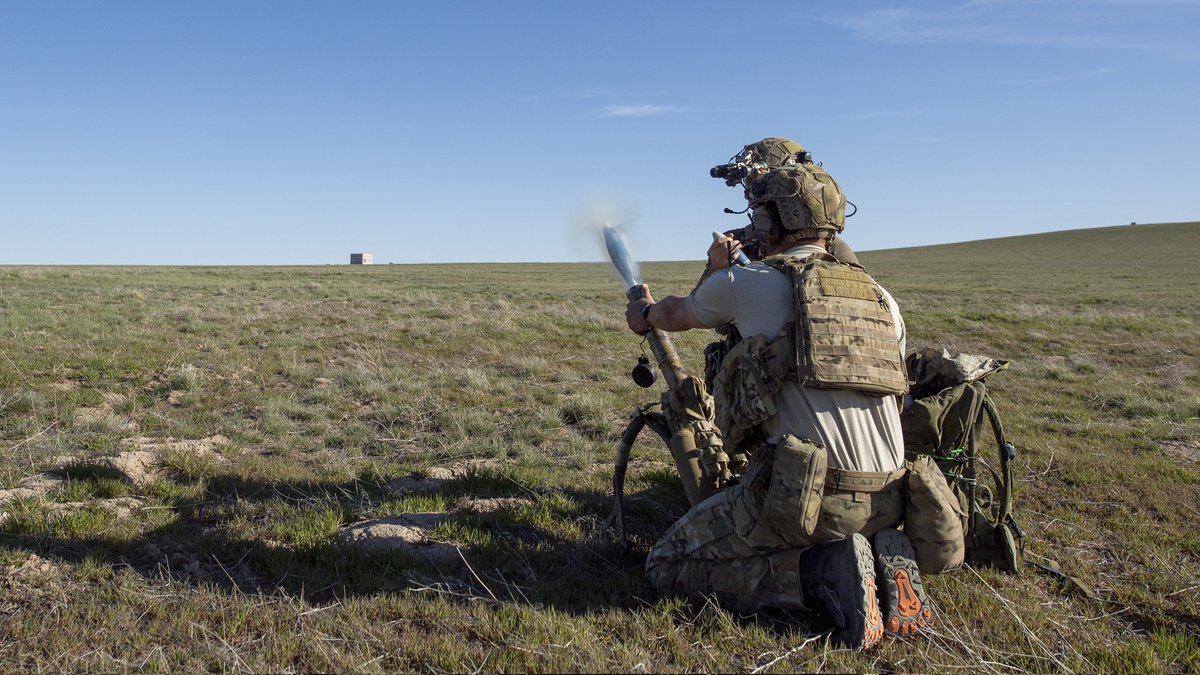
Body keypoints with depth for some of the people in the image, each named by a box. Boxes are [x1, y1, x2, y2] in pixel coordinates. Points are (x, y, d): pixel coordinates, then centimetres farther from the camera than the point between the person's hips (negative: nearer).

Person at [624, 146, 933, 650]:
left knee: (668, 569, 8)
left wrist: (644, 313, 46)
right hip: (886, 500, 7)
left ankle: (824, 572, -7)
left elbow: (676, 315, 21)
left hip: (804, 494, -6)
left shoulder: (744, 283, 0)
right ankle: (883, 559, 7)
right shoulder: (880, 298, 13)